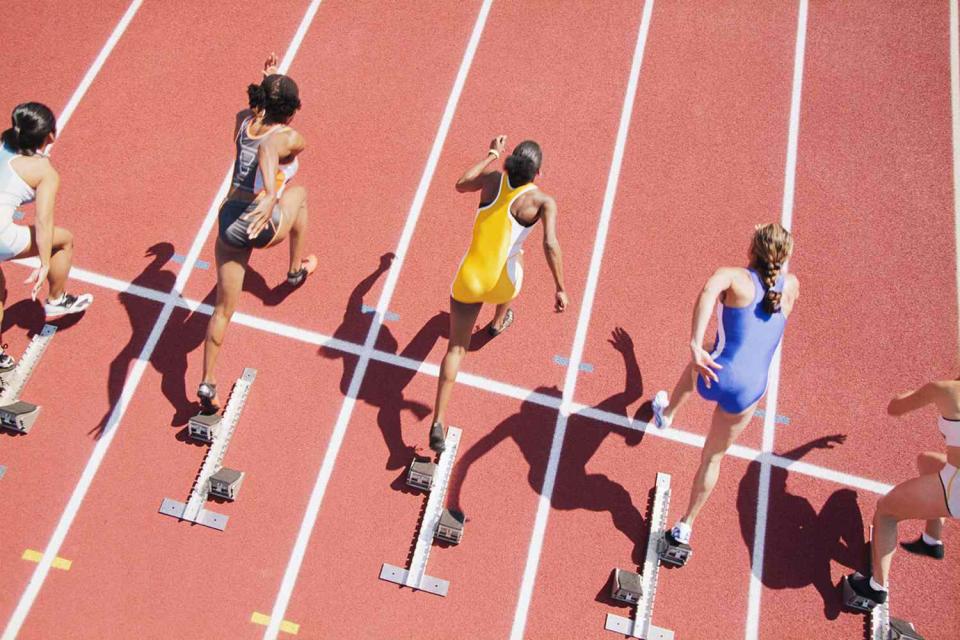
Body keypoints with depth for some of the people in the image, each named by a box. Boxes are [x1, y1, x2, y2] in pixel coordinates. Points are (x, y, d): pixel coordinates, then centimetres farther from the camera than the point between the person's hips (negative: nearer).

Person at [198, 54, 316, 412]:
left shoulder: (244, 123, 10)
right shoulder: (289, 137, -8)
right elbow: (267, 149, -30)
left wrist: (268, 81, 43)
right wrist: (270, 195, -44)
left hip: (229, 219, 5)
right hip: (263, 225, -4)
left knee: (223, 308, 15)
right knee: (299, 193, 31)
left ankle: (207, 384, 16)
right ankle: (296, 270, 48)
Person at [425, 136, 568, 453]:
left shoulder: (493, 178, -2)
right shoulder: (543, 201, -12)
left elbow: (461, 184, 18)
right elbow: (550, 244, -23)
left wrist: (491, 154, 28)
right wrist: (560, 288, -17)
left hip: (468, 279, 1)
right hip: (501, 284, -1)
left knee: (456, 348, 10)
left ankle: (438, 422, 3)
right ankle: (499, 322, 66)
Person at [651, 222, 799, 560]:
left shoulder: (733, 276, -2)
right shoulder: (790, 286, 10)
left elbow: (709, 290, -27)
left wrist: (695, 346, -34)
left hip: (715, 376, -2)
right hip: (748, 392, 2)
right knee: (713, 458, 24)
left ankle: (666, 412, 64)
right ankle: (686, 525, 35)